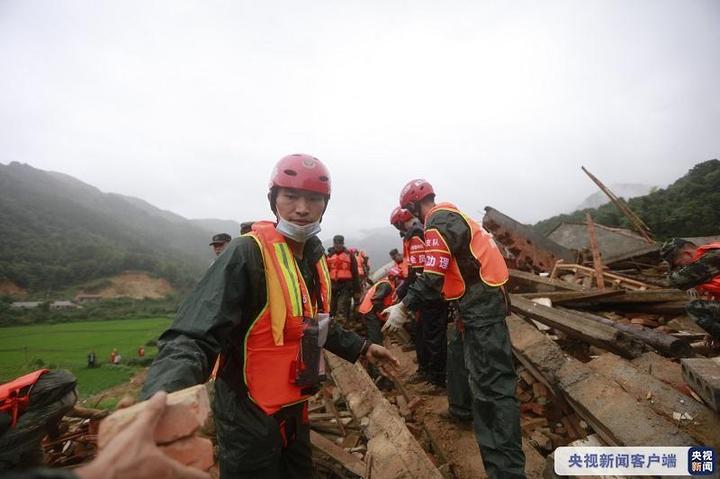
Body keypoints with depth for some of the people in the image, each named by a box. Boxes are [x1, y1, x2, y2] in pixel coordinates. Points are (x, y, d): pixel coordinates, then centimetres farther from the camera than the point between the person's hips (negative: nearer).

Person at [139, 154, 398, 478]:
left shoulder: (315, 257, 3)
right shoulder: (247, 254, -23)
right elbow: (192, 338, -31)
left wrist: (361, 348, 16)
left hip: (293, 410, 8)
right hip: (250, 418, -7)